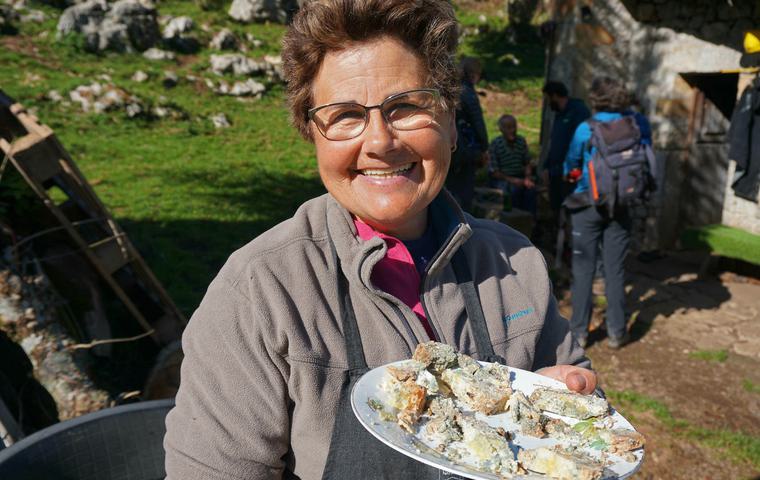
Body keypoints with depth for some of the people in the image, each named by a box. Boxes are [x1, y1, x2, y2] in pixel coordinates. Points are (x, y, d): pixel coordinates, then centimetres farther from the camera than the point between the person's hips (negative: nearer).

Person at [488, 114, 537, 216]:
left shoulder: (521, 141, 5)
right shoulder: (495, 144, -10)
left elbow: (527, 163, 9)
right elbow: (493, 172, -11)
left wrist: (527, 178, -9)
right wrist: (510, 180, -21)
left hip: (519, 177, 4)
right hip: (501, 179, -4)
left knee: (531, 188, -26)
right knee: (514, 189, -33)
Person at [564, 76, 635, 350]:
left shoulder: (586, 129, -8)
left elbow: (570, 166, 4)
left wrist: (574, 173, 26)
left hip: (588, 205, -2)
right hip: (620, 207, 2)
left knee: (584, 269, 4)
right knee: (615, 269, 9)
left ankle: (579, 332, 9)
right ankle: (616, 332, 17)